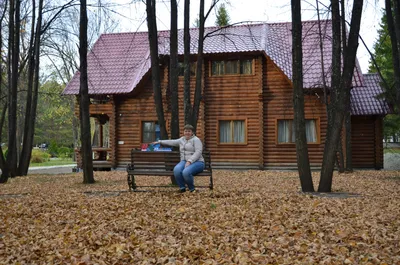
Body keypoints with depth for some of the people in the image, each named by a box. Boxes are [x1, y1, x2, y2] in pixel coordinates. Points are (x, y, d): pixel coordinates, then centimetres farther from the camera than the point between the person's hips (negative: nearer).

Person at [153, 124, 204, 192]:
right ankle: (182, 188, -13)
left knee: (186, 172, -36)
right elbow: (172, 142, 35)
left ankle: (192, 189, -11)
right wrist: (160, 142, 39)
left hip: (197, 162, -5)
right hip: (184, 161, 5)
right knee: (177, 170, -30)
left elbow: (198, 152, -13)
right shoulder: (182, 140, 21)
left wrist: (189, 161, -23)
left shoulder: (196, 140, 0)